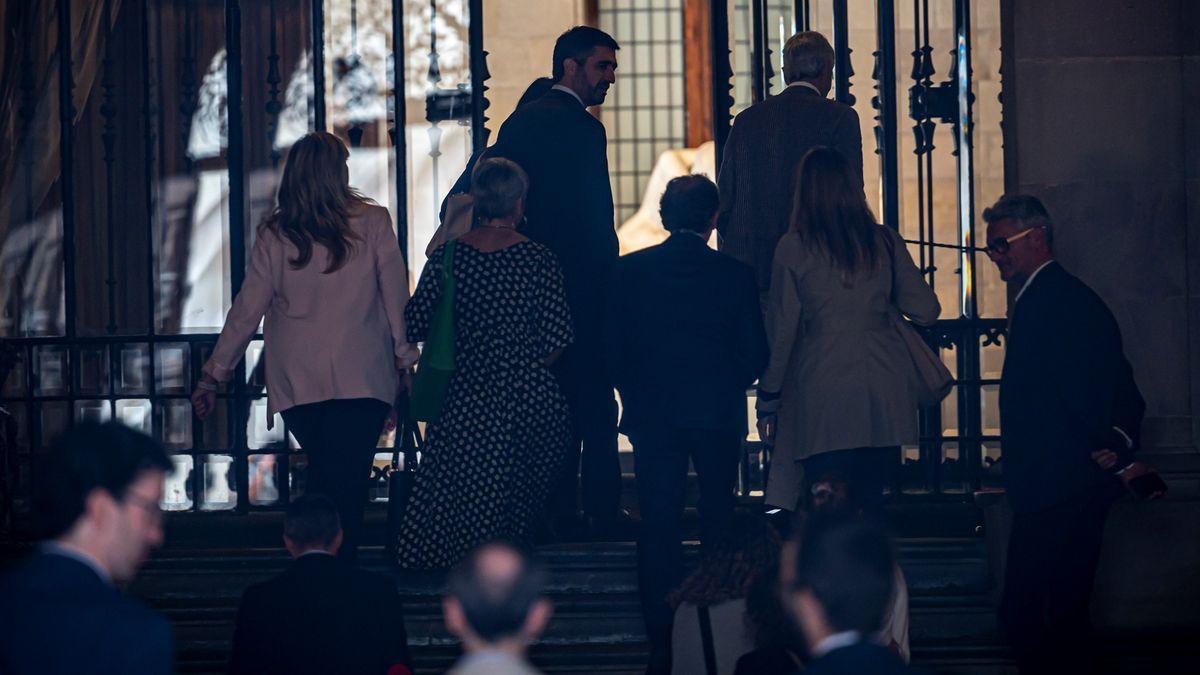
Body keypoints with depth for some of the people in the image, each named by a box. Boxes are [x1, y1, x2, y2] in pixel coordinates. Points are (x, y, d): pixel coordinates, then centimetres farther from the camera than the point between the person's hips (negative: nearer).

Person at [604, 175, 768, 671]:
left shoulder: (629, 271, -2)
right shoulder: (734, 275, -5)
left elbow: (612, 350, 0)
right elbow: (754, 354, -3)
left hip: (651, 415, 1)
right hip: (717, 413, 0)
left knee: (658, 526, 2)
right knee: (720, 522, 12)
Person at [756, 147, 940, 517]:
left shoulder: (794, 248, -2)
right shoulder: (885, 241, 5)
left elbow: (781, 330, 0)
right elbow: (926, 310, 7)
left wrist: (768, 398, 7)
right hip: (884, 398, 3)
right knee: (870, 503, 9)